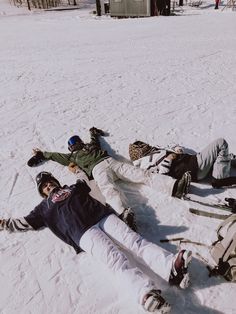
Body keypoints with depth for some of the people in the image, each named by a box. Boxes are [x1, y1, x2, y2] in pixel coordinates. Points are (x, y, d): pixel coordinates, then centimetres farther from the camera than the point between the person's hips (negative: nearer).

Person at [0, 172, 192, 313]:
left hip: (104, 216, 4)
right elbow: (26, 222, 28)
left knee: (134, 240, -21)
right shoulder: (45, 207, 27)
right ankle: (146, 293, -50)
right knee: (115, 257, -30)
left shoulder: (73, 187, 35)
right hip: (84, 232, -4)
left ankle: (170, 265, -38)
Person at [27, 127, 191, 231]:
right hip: (98, 169, -4)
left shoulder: (92, 144, 38)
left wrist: (94, 131, 76)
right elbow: (56, 155, 36)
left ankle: (174, 186, -34)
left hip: (111, 161, 5)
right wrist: (41, 154, 45)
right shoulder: (73, 157, 28)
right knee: (109, 189, -40)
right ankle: (124, 213, -69)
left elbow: (96, 137, 59)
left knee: (143, 174, -18)